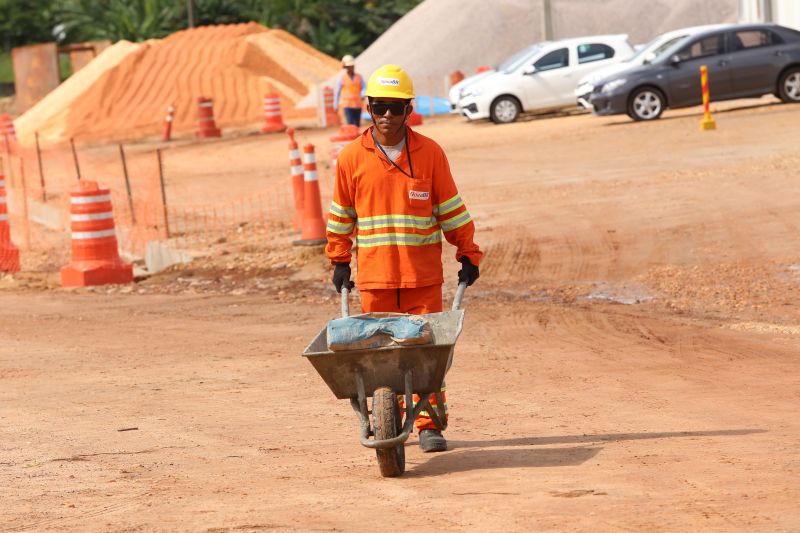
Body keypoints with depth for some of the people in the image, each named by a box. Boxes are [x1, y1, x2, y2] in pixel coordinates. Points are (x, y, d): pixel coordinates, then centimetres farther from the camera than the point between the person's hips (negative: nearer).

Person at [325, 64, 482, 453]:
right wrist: (339, 261, 13)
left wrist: (468, 255, 6)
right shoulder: (351, 157, 1)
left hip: (423, 274, -1)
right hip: (374, 275, 1)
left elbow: (452, 209, 6)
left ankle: (429, 425, 5)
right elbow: (341, 215, 12)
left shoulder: (430, 153, -1)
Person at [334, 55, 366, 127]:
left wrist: (362, 95, -21)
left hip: (357, 105, 3)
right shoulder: (341, 78, 1)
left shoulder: (359, 77, 8)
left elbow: (363, 88, 2)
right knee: (350, 124, -15)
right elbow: (337, 92, 6)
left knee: (357, 125, 6)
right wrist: (335, 105, 9)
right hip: (347, 105, -3)